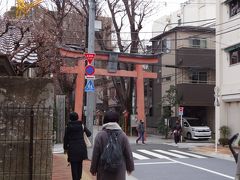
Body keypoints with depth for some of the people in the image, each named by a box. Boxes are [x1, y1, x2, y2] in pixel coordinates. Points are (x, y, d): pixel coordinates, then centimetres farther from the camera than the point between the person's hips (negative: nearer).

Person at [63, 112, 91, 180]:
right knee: (80, 164, 17)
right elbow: (89, 134, 5)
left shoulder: (68, 127, -4)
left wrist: (65, 148, 11)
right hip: (81, 147, 2)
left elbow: (66, 139, -1)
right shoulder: (82, 126, -1)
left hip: (72, 149, -2)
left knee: (74, 165, 4)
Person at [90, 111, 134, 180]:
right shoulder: (122, 135, -5)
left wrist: (93, 169, 7)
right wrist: (130, 167, 15)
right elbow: (128, 154, 1)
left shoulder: (100, 135, -8)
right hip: (119, 172, 1)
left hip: (104, 172, 0)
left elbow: (95, 154, -5)